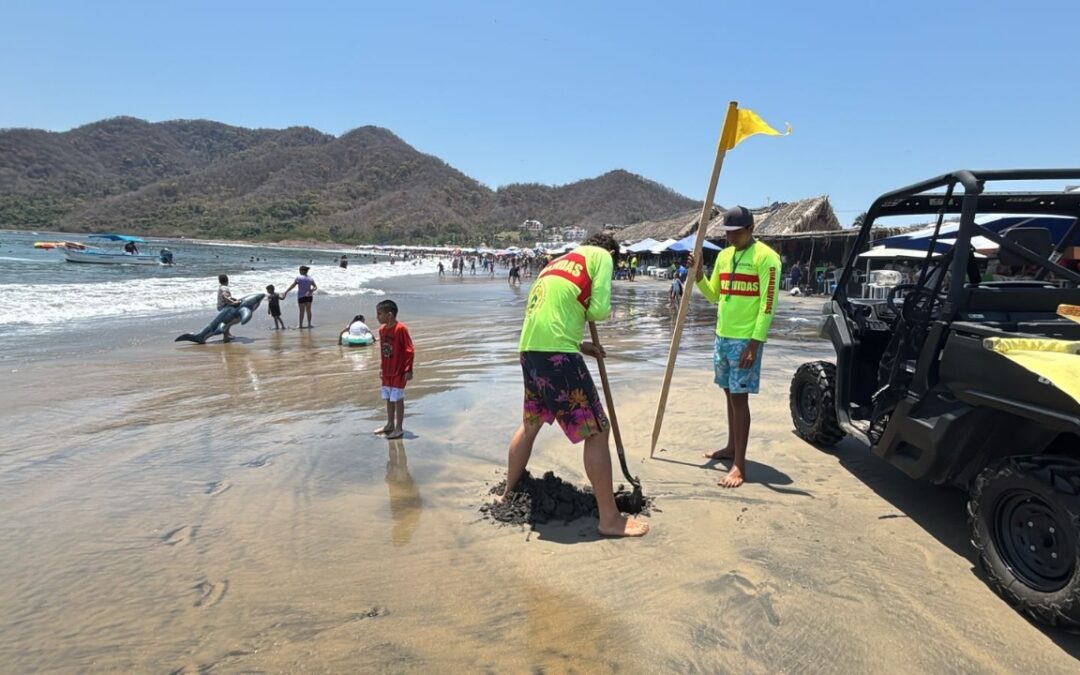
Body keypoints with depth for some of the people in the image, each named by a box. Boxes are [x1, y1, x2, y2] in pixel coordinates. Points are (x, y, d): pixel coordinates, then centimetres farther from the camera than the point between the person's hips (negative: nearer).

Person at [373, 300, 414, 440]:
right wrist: (383, 368, 16)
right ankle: (390, 425, 28)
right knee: (388, 399, 15)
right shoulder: (382, 329, 5)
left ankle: (399, 428, 10)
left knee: (398, 399, 0)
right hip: (387, 371, 7)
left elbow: (409, 350, -16)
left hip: (399, 372, -7)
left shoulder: (401, 329, -18)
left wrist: (408, 370, -17)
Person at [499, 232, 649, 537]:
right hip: (557, 353, -8)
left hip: (529, 348, 8)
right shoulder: (601, 255, 5)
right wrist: (585, 312, 16)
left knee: (531, 422, 25)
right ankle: (610, 518, 7)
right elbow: (600, 310, -6)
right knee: (596, 431, 0)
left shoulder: (558, 261, 27)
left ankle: (508, 494, 39)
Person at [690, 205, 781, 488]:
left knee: (739, 398, -6)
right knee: (730, 395, 16)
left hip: (745, 340, -7)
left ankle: (739, 465, -2)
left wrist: (755, 343, -20)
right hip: (722, 336, 7)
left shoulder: (765, 257, -12)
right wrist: (699, 275, -1)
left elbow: (767, 304, -16)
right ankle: (731, 447, 30)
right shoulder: (723, 255, 11)